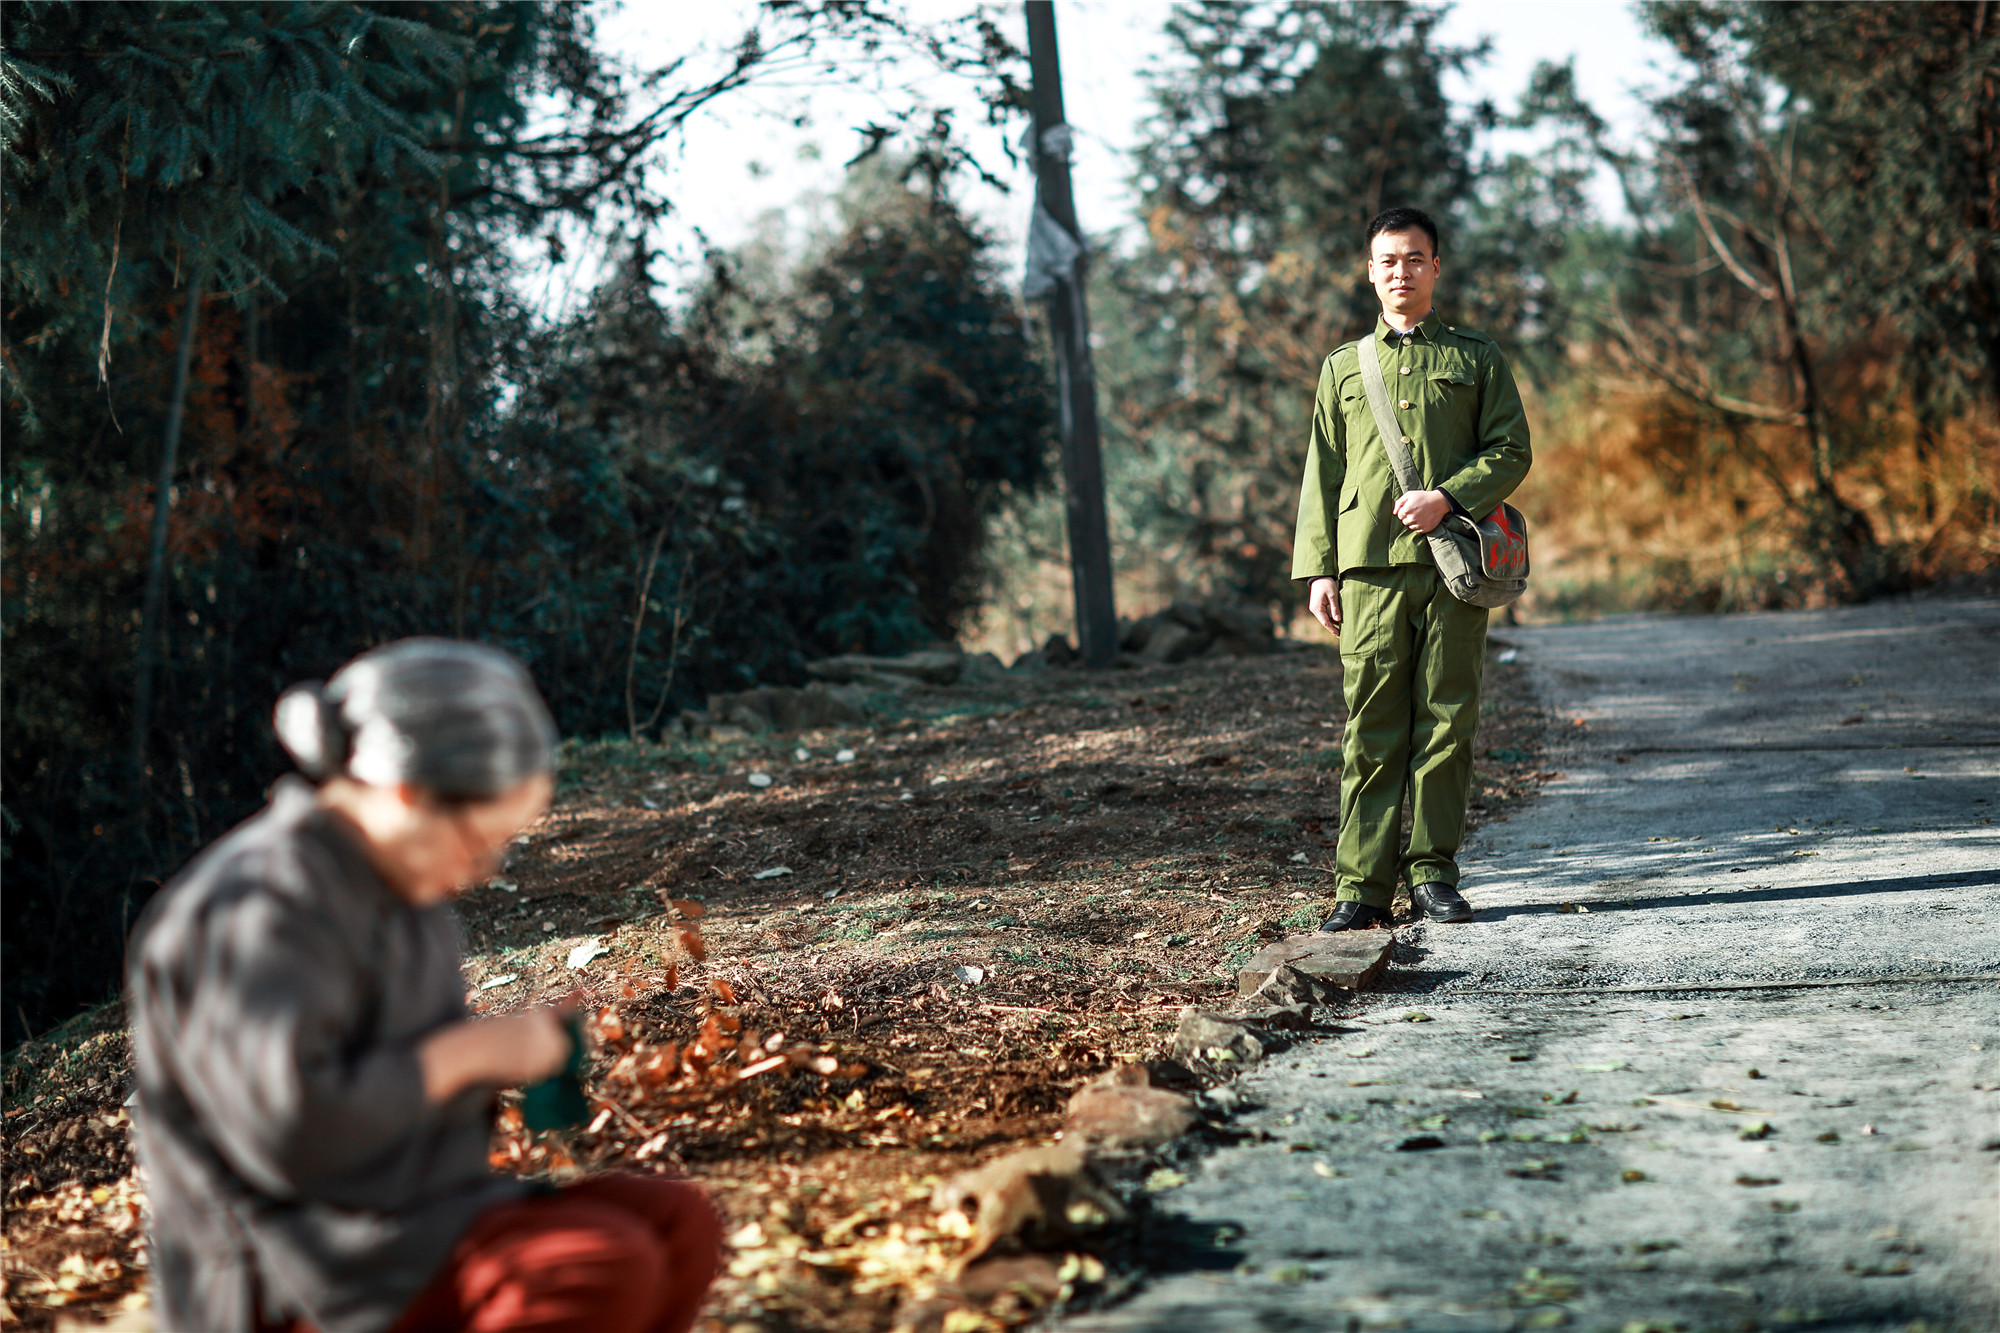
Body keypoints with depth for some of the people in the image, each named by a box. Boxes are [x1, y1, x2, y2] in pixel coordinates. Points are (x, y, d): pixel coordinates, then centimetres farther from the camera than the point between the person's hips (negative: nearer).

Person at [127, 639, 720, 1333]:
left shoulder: (388, 886, 12)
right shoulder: (258, 912, -20)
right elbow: (290, 1132, -30)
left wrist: (502, 1051, 5)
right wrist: (467, 1052, -19)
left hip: (400, 1220, 10)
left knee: (681, 1222, -3)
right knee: (608, 1268, -26)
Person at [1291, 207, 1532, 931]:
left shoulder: (1476, 357, 13)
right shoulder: (1344, 365, 18)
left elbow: (1511, 451, 6)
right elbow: (1321, 472, 14)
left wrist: (1447, 498, -11)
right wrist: (1317, 568, 4)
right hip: (1369, 566, 1)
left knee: (1445, 721, -1)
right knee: (1371, 728, -3)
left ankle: (1434, 872, 7)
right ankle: (1362, 885, -1)